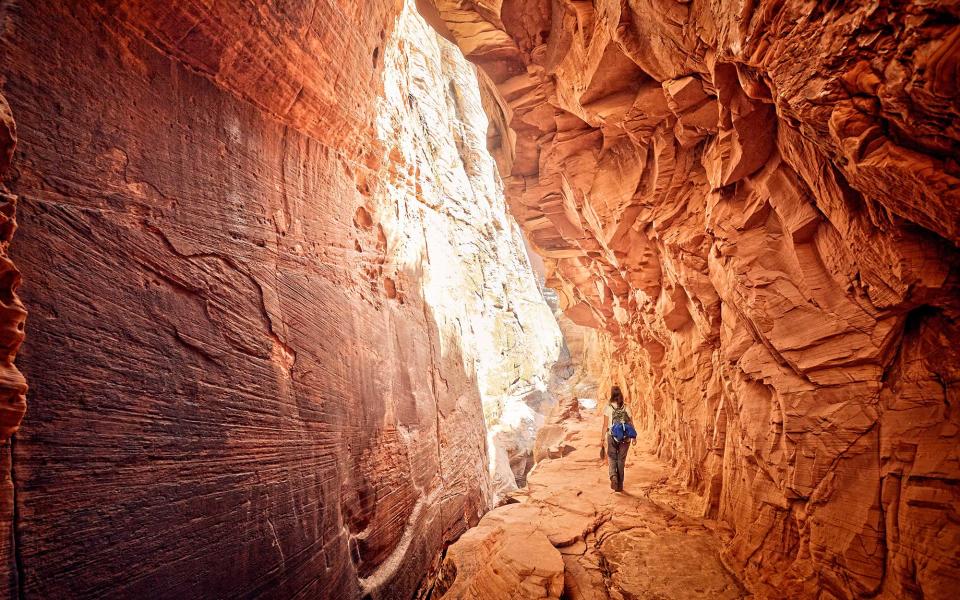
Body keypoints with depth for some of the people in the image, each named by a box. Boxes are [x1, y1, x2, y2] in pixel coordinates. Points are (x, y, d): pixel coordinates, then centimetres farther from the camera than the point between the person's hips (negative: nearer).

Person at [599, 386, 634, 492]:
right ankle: (620, 485, 17)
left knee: (612, 459, 12)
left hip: (612, 437, -2)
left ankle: (613, 477, -14)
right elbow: (631, 424, 3)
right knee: (621, 460, 13)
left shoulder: (608, 408, -7)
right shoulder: (626, 408, 0)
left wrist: (602, 439, -1)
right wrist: (633, 437, 15)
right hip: (625, 438, 2)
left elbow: (605, 425, -7)